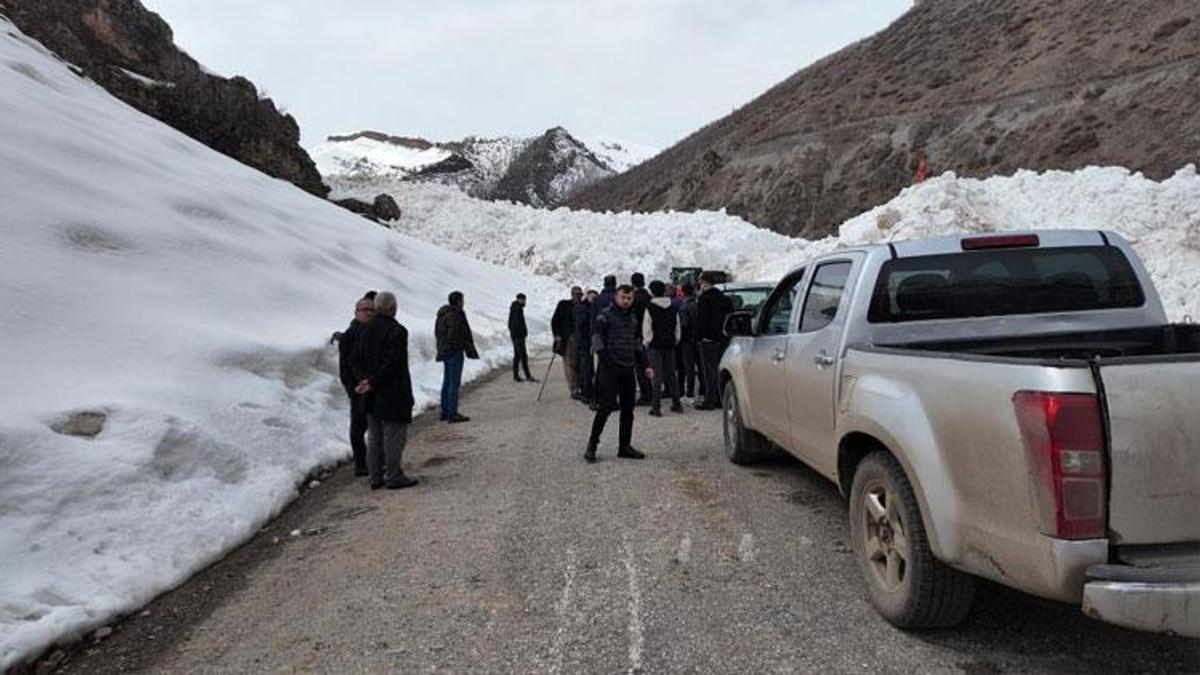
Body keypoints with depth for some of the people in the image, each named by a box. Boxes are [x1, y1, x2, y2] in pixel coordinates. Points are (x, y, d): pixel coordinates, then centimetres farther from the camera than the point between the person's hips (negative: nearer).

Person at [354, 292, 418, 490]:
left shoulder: (365, 330, 8)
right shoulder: (397, 331, -16)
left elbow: (358, 358, 10)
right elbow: (393, 364, -21)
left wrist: (370, 380, 8)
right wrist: (373, 382, -14)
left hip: (372, 396, 8)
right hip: (393, 393, -7)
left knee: (374, 437, 14)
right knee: (394, 436, 1)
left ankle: (376, 477, 20)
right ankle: (394, 477, 7)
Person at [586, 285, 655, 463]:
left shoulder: (633, 318, 17)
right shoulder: (606, 315, -3)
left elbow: (637, 345, 23)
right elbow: (597, 338, -8)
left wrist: (645, 366, 15)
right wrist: (605, 359, -16)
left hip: (628, 368, 7)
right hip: (610, 368, -7)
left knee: (628, 408, 8)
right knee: (607, 405, -11)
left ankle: (625, 446, 17)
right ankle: (592, 445, 0)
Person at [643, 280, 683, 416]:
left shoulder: (650, 308, -10)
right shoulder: (673, 308, 6)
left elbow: (646, 329, -9)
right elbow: (677, 328, 10)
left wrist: (646, 343, 3)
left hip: (655, 345, -5)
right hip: (670, 345, 5)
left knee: (656, 376, -3)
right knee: (671, 374, 14)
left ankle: (656, 407, -4)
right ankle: (676, 404, 19)